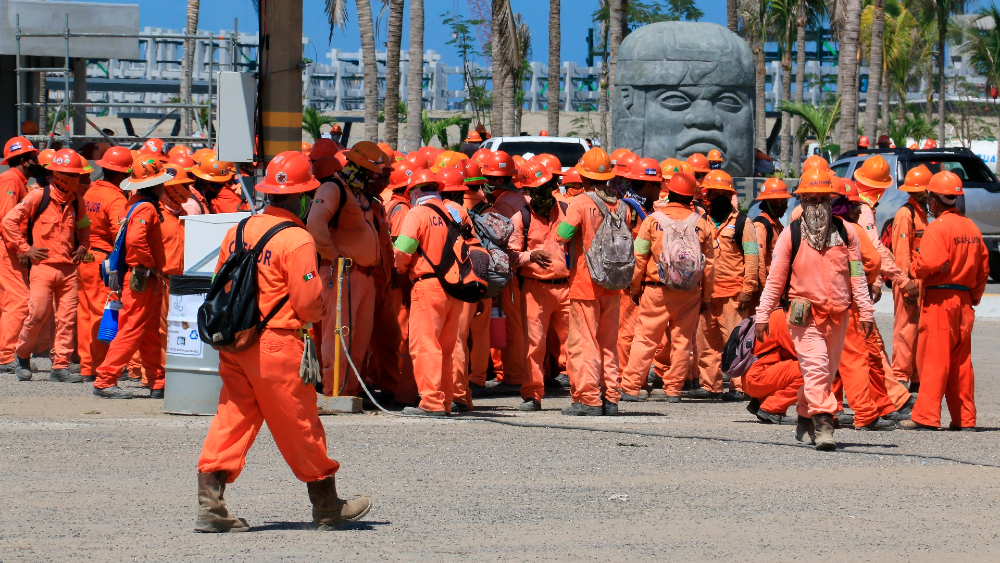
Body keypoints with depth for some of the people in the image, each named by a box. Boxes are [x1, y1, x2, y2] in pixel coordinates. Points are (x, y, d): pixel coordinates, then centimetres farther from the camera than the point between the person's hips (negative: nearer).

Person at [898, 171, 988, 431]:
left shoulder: (938, 228, -13)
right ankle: (964, 418, 11)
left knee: (933, 359, -6)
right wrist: (974, 296, 22)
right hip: (964, 301, 8)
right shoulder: (971, 227, 12)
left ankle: (926, 417, -8)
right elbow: (983, 265, 16)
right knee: (960, 361, 11)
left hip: (939, 300, -8)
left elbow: (930, 263, -24)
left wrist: (914, 267, -4)